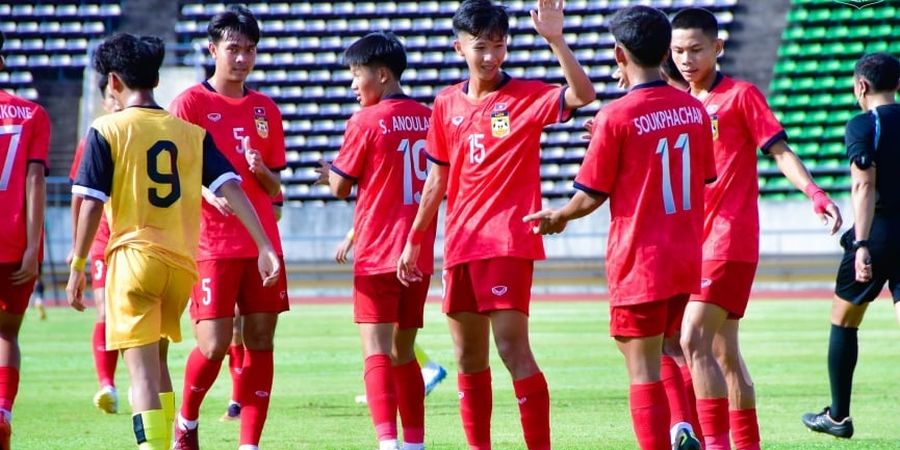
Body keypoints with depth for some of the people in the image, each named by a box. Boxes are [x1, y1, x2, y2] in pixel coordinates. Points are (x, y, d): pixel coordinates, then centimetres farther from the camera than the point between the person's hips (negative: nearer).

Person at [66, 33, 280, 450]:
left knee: (142, 370, -8)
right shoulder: (191, 132, 10)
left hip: (133, 256, -5)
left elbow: (91, 203, -7)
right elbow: (231, 187, 1)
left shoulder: (107, 130, -1)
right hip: (183, 262, 5)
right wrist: (264, 246, -1)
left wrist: (77, 267, -1)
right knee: (154, 358, 23)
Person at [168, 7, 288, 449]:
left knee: (260, 340, 0)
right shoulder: (190, 103, 0)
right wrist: (208, 192, -22)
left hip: (262, 242, 5)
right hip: (212, 242, -5)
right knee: (213, 344, -9)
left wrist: (262, 171, -6)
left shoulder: (266, 110, 14)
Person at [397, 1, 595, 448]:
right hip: (460, 245, 6)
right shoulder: (447, 104, 9)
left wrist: (555, 40, -34)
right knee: (468, 357, 10)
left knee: (513, 349, -13)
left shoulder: (527, 96, -5)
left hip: (508, 242, -6)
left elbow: (583, 95, -25)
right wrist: (414, 239, 18)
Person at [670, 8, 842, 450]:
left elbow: (779, 151, -8)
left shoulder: (741, 95, -4)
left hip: (730, 240, -7)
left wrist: (814, 193, -24)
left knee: (695, 340, -19)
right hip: (695, 243, 7)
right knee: (723, 352, 11)